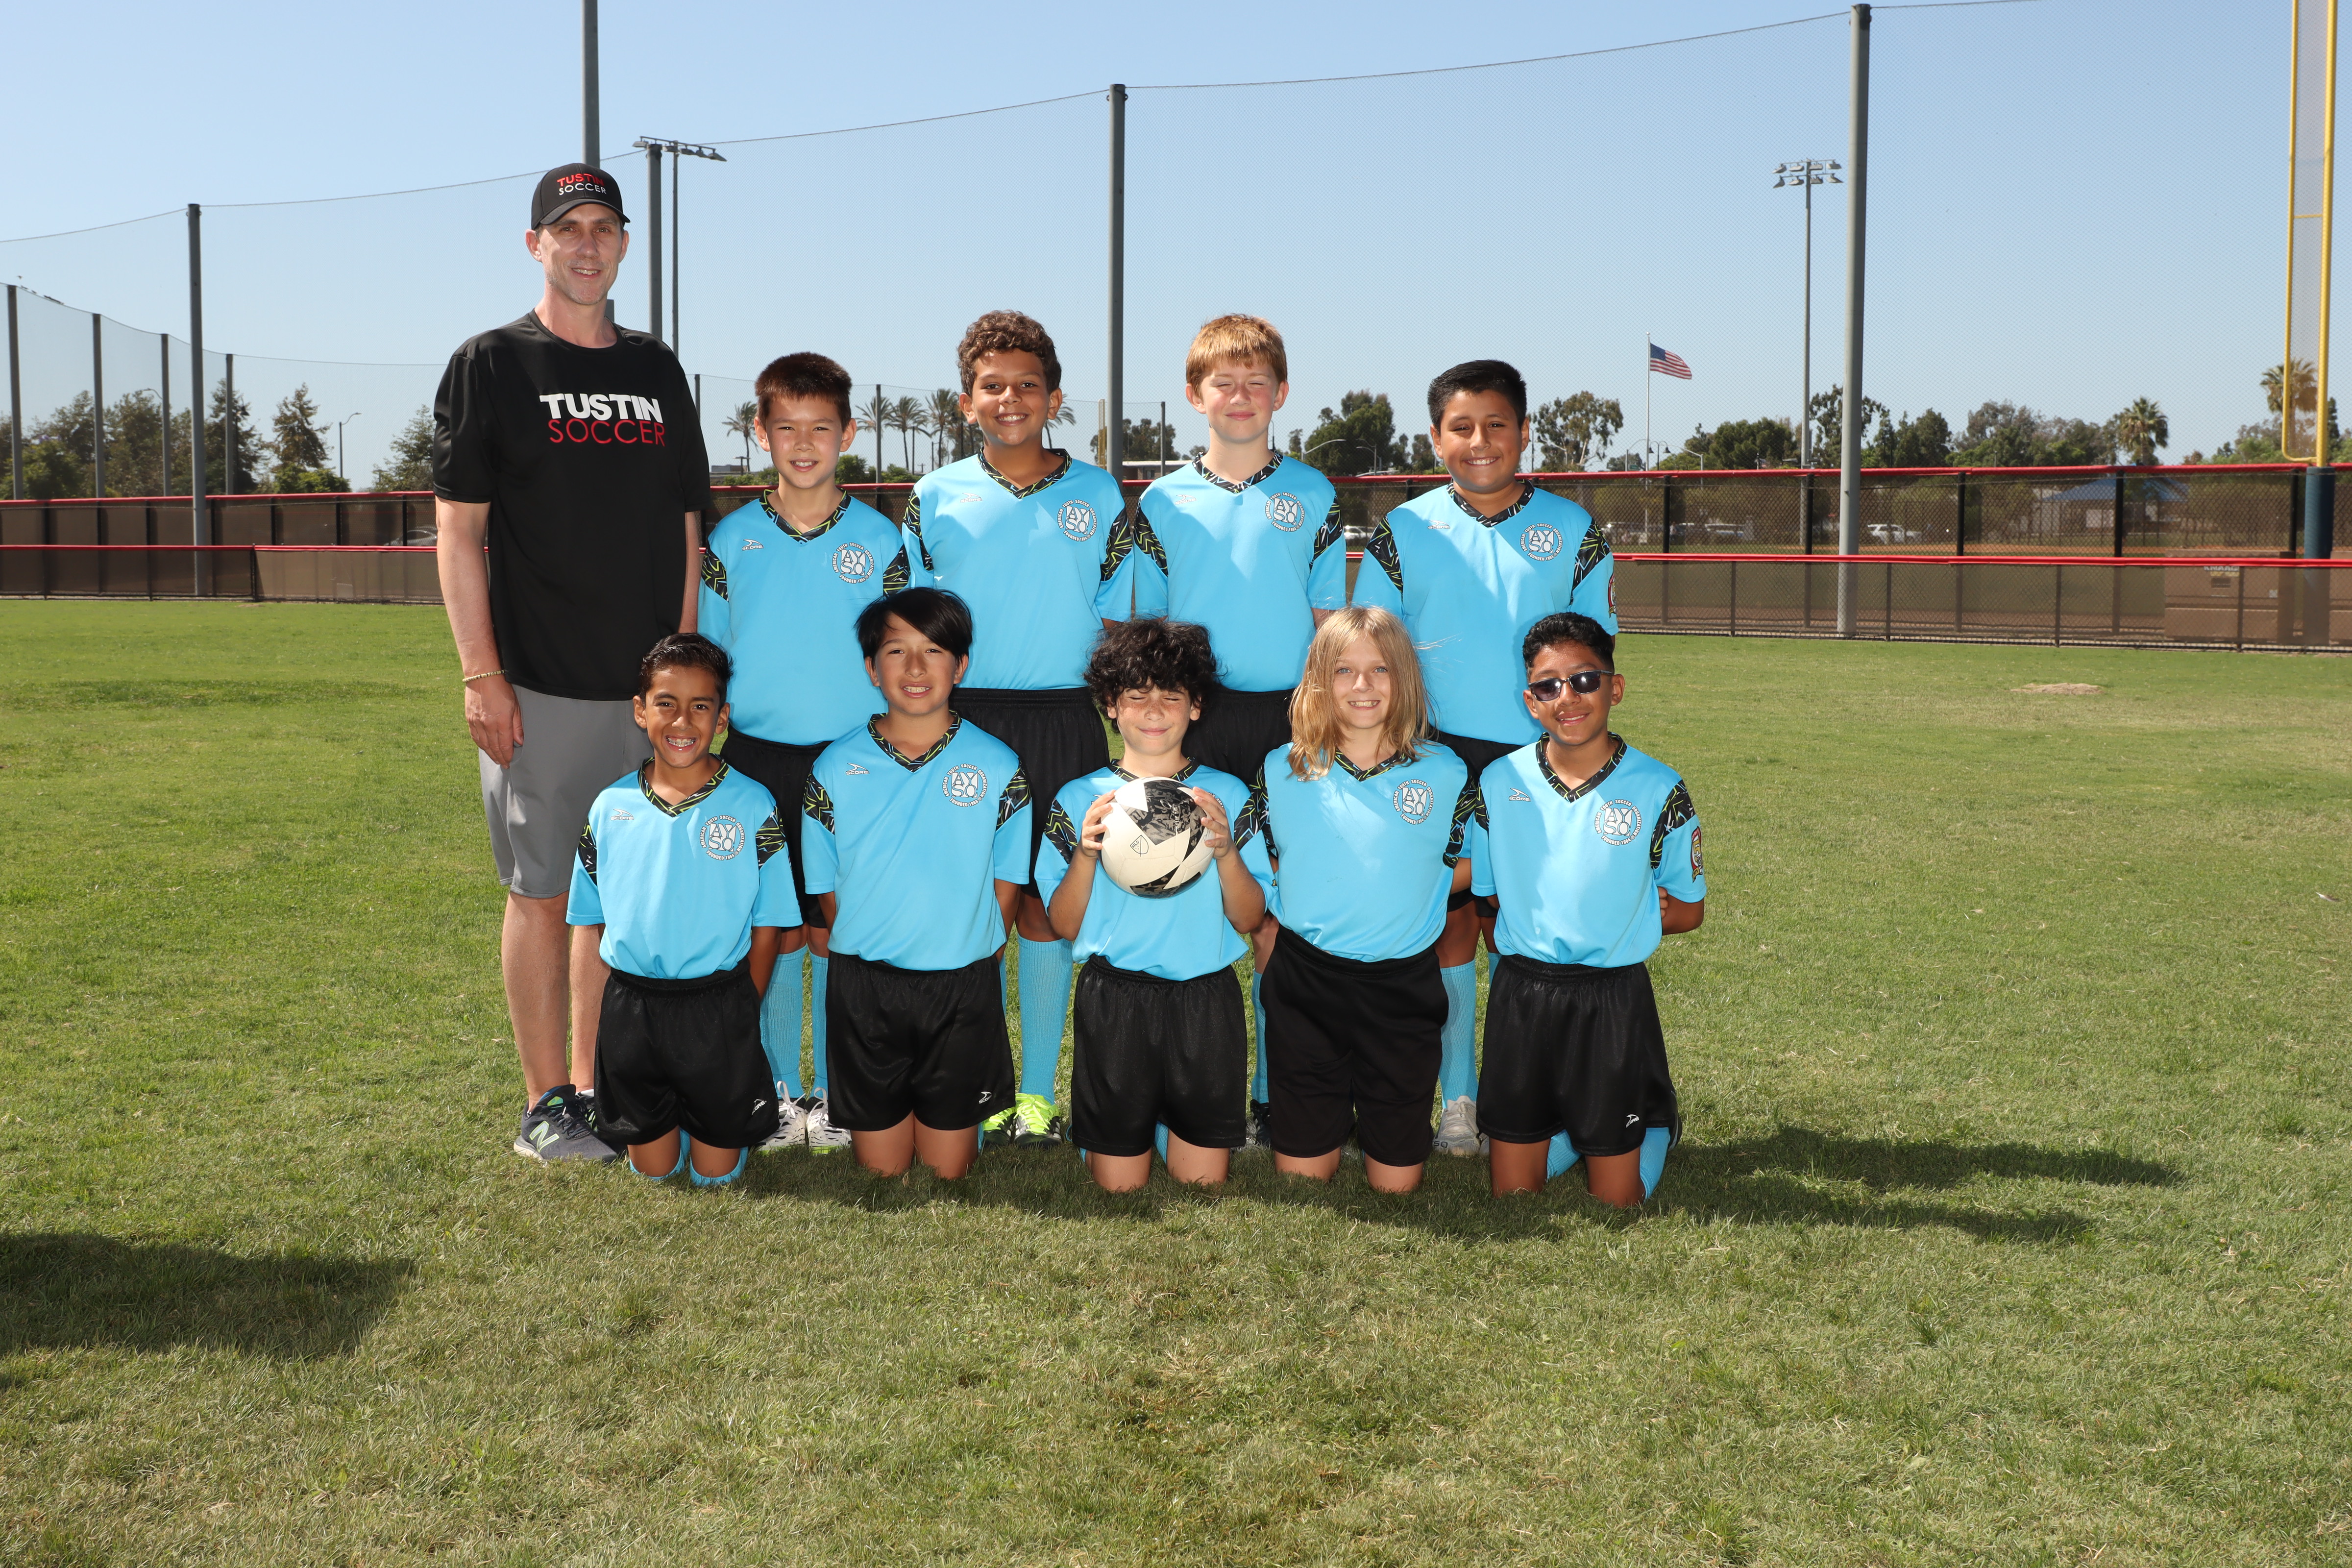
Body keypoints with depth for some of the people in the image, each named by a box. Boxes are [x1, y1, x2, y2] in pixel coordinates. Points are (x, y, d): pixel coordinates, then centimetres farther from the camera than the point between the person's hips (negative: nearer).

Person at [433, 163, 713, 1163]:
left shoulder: (656, 371, 13)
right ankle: (545, 1103, 10)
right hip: (538, 687, -5)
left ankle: (596, 1086, 22)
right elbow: (458, 530, -5)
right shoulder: (490, 365, 0)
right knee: (542, 890, 1)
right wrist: (481, 675, -12)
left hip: (647, 686, 5)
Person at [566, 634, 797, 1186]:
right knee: (652, 1170, 12)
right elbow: (591, 922, 9)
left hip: (718, 1006, -2)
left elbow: (767, 927, -3)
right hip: (629, 1007, 2)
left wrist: (741, 1014, -4)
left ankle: (723, 1117, 37)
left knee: (716, 1172, 7)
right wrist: (604, 1007, 4)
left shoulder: (753, 806, -7)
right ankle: (669, 1116, 42)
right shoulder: (611, 808, 0)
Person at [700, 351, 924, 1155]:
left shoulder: (880, 539, 1)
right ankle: (778, 1095, 18)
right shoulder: (732, 540, 5)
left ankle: (837, 1094, 16)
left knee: (839, 930, 3)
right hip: (759, 758, 1)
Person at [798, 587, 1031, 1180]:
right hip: (865, 989, 0)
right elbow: (827, 887, 6)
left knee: (948, 1169, 7)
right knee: (880, 1168, 8)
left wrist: (971, 953, -1)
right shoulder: (835, 768, 0)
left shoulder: (996, 765, -1)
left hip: (962, 989, 0)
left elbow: (1005, 882, 4)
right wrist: (867, 955, 0)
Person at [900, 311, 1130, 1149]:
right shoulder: (936, 497, 5)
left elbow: (1117, 620, 9)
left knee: (1047, 906, 4)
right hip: (961, 718, 0)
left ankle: (1037, 1091, 14)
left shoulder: (1098, 495, 6)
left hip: (1063, 719, 0)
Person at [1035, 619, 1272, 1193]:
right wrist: (1086, 854, -14)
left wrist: (1226, 851, -15)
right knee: (1117, 1189, 6)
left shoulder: (1227, 794, 4)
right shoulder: (1080, 799, 3)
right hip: (1113, 1001, 0)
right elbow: (1064, 926, 1)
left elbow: (1250, 919, 1)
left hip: (1206, 1000, 1)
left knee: (1203, 1184, 6)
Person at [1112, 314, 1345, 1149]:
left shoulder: (1313, 495, 6)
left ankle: (1277, 1093, 11)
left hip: (1288, 719, 0)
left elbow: (1330, 621, 7)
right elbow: (1149, 626, 9)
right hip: (1193, 720, 0)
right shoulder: (1163, 502, 6)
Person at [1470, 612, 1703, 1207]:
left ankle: (1657, 1120, 36)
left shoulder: (1658, 790, -6)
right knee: (1512, 1195, 9)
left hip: (1614, 999, -2)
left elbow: (1688, 911, 3)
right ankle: (1568, 1125, 39)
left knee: (1616, 1204, 6)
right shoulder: (1500, 783, 0)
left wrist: (1615, 920, -5)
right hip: (1521, 996, 2)